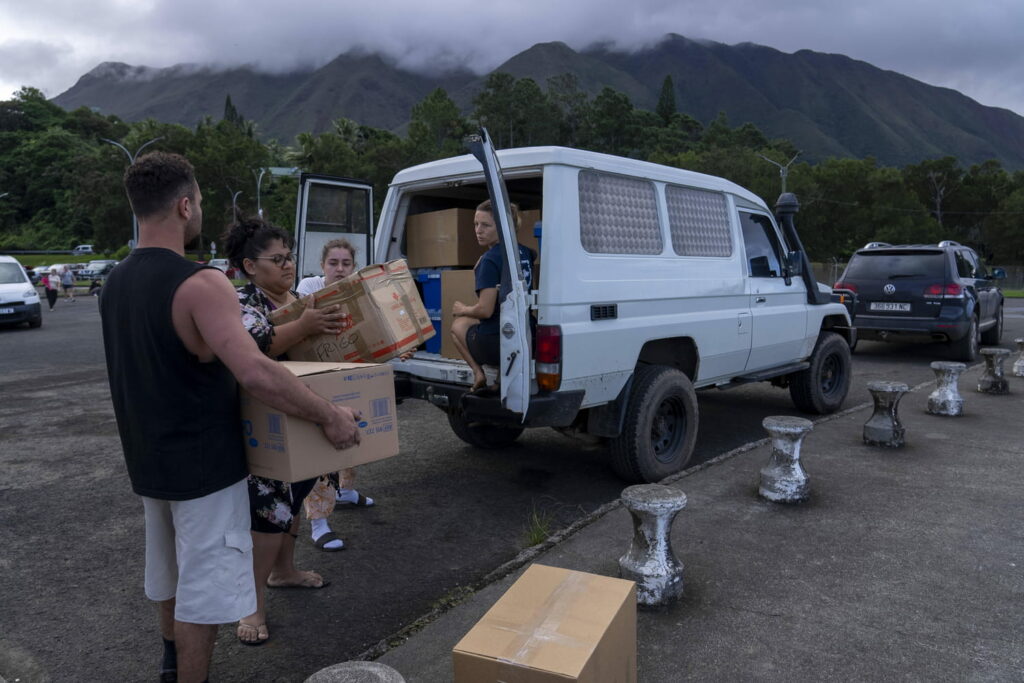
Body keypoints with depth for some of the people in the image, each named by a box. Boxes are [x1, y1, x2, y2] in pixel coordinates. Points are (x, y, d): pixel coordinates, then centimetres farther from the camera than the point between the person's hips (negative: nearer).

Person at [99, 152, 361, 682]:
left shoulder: (116, 283, 4)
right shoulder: (199, 284, -24)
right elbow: (255, 373, -36)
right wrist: (329, 417, -27)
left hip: (148, 462, 9)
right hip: (203, 467, -9)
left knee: (168, 572, 27)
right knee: (204, 589, 7)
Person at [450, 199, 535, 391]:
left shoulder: (490, 259, -17)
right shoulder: (525, 253, 6)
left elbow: (485, 310, -19)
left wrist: (463, 310, 1)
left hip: (497, 344, -7)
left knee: (459, 323, 26)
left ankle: (478, 373, 4)